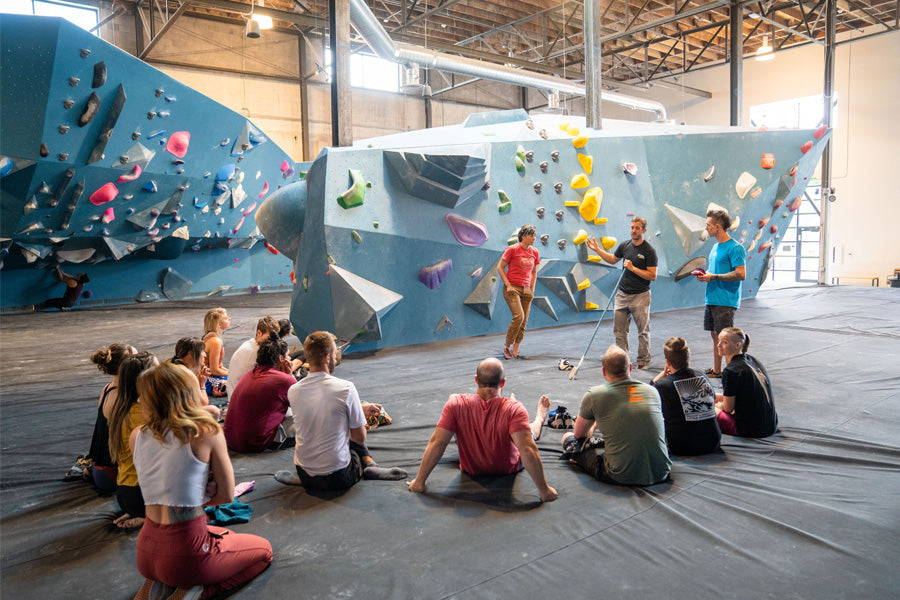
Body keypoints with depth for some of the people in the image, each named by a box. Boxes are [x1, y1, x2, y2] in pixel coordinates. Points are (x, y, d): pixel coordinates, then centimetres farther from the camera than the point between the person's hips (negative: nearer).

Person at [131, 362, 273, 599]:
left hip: (147, 554, 7)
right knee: (264, 549, 20)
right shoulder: (207, 433, -16)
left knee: (223, 534, 34)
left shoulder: (137, 436, -2)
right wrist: (200, 497, 3)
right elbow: (227, 495, -8)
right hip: (185, 555, -6)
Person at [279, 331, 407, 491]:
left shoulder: (293, 391, -6)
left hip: (306, 477, 2)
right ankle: (370, 465, 2)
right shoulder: (346, 388, -18)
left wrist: (361, 410, 22)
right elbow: (360, 438, -7)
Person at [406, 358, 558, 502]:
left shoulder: (456, 404, -30)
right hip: (509, 469, -1)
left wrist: (419, 481, -17)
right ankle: (540, 418, 66)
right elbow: (527, 450, -38)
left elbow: (436, 443, -27)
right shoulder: (514, 409, -35)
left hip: (470, 469, 2)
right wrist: (544, 490, -28)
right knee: (531, 428, 28)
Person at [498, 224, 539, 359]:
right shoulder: (513, 249, -7)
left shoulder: (534, 252, 9)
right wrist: (508, 285, -10)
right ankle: (507, 347, -4)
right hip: (512, 288, -6)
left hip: (526, 290, 6)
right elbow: (500, 268, -3)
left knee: (523, 322, 2)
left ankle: (515, 351, 12)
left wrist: (532, 290, 9)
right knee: (518, 317, -19)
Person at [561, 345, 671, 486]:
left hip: (621, 478, -4)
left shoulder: (594, 395, -7)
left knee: (568, 437, 15)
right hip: (661, 474, 4)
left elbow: (579, 434, 12)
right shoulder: (652, 391, 4)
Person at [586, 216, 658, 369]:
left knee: (643, 331, 4)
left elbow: (652, 276, -16)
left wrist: (632, 268, -19)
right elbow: (613, 259, 24)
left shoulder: (649, 251, -11)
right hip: (622, 294, 5)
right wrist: (597, 249, 17)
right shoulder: (624, 245, 6)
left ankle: (643, 360, 15)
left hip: (640, 296, -5)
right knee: (619, 329, 7)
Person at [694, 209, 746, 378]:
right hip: (712, 299, 9)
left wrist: (713, 277, -17)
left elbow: (741, 274, -19)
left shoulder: (735, 248, -13)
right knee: (715, 335, 14)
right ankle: (716, 370, 22)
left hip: (725, 301, -9)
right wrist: (705, 275, 6)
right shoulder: (716, 246, 16)